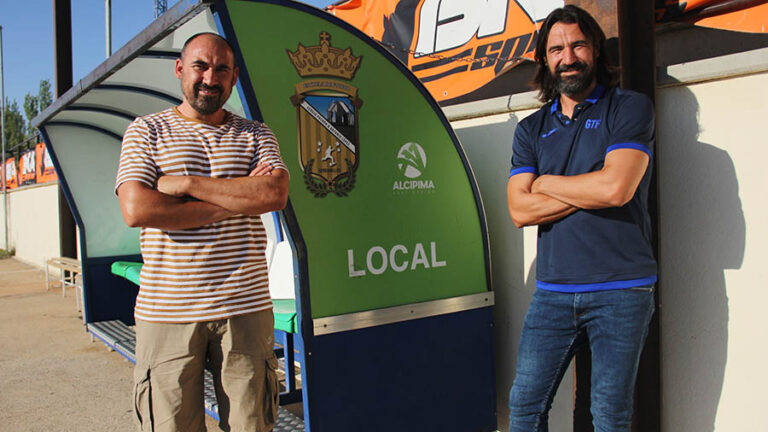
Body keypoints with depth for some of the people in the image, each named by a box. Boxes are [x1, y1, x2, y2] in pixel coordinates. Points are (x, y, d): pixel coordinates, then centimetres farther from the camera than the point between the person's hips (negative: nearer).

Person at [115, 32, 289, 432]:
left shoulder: (255, 135, 12)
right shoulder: (147, 131, 7)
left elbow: (275, 194, -8)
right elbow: (137, 210, -9)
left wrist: (186, 183, -11)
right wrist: (238, 198, -9)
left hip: (245, 308, 2)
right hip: (167, 311, -1)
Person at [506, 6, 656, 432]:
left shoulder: (630, 108, 0)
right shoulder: (530, 130, 11)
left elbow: (616, 187, -15)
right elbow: (520, 210, -1)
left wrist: (546, 183, -1)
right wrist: (592, 190, -9)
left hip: (620, 290, -3)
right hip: (552, 291, 4)